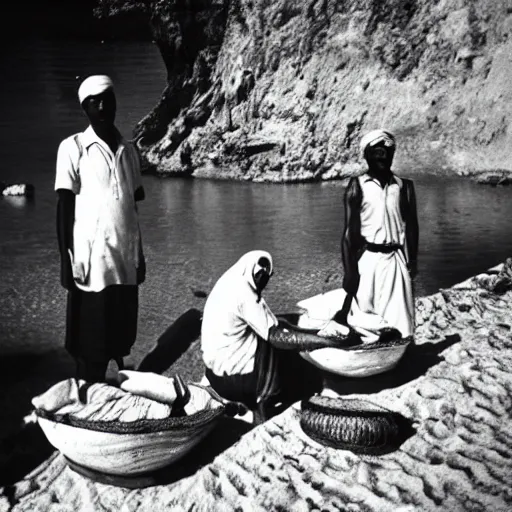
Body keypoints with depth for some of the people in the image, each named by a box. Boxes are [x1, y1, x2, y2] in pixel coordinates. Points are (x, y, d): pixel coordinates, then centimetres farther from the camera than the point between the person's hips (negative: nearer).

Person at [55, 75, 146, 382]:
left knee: (120, 341, 11)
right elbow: (64, 206, -5)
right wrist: (67, 261, -10)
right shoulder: (73, 148, -3)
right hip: (92, 264, -4)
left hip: (126, 263, 5)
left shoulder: (128, 150, 11)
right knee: (90, 347, 1)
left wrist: (140, 255, 14)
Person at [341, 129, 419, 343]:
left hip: (396, 259, 2)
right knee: (364, 321, 0)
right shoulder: (357, 186, 0)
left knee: (399, 321, 2)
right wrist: (349, 271, -9)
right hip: (367, 259, -2)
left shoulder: (404, 186, 7)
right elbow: (349, 231, -3)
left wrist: (412, 261, -1)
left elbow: (411, 227, 9)